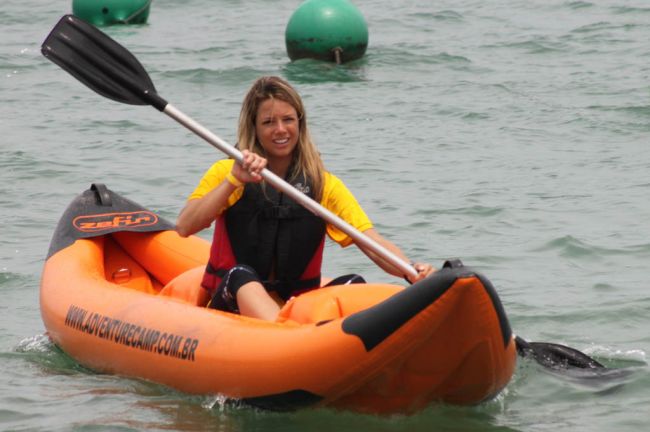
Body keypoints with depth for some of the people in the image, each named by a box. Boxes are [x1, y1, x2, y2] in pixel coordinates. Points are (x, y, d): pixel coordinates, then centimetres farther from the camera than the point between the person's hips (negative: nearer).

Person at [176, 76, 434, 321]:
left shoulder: (324, 185, 7)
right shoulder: (226, 173, 5)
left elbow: (374, 244, -6)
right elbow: (184, 227, -12)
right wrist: (234, 180, -20)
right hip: (233, 303, -3)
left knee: (353, 285, -22)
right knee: (241, 276, -34)